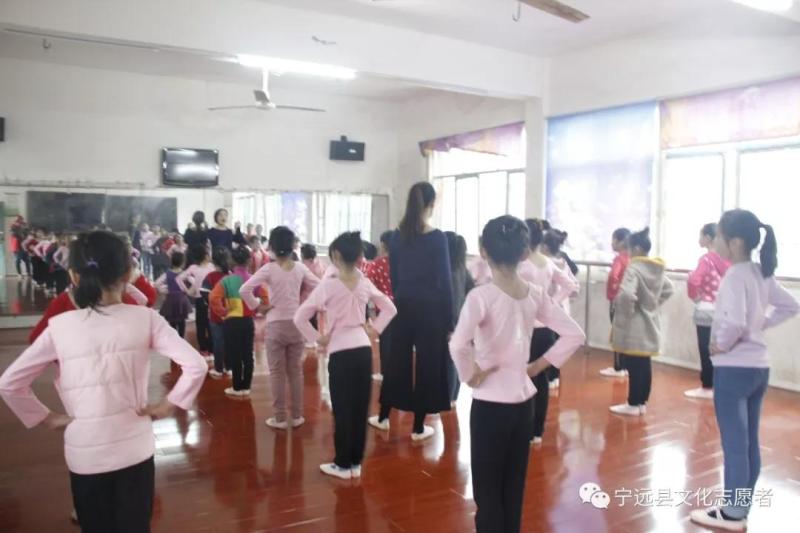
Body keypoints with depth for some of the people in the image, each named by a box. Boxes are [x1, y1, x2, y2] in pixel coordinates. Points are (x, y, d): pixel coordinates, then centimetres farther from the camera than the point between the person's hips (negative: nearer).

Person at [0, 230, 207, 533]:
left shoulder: (60, 326, -8)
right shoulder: (145, 319, -10)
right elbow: (195, 366, -15)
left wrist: (46, 419, 5)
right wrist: (167, 406, -3)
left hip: (84, 451, 1)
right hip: (134, 447, 0)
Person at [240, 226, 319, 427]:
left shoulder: (269, 268, -11)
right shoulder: (300, 268, -1)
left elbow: (245, 290, -19)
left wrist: (257, 307, -7)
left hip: (276, 325, -3)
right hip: (297, 324, 3)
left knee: (277, 373, 8)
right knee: (296, 371, 14)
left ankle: (279, 418, 14)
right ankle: (297, 416, 21)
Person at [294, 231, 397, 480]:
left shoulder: (329, 285, -11)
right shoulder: (365, 284, 3)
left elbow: (300, 317, -13)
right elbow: (390, 309, 15)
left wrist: (317, 338, -2)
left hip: (340, 352, -5)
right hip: (364, 349, 5)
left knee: (342, 410, 6)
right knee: (360, 408, 11)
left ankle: (343, 464, 18)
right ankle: (356, 463, 22)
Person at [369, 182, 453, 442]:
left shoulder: (397, 236, 3)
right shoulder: (437, 237, -10)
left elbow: (394, 276, 8)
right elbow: (444, 280, -9)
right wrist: (449, 319, -4)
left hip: (403, 306, 4)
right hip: (430, 307, -4)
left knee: (397, 361, 15)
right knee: (427, 364, 5)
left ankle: (383, 417, 27)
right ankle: (418, 427, 14)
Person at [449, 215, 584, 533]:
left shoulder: (481, 296, -18)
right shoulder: (535, 294, 0)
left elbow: (458, 345, -33)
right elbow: (574, 335, 3)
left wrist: (470, 375, -15)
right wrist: (539, 365, 5)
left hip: (491, 404, -5)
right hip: (523, 401, 6)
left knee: (487, 490, 9)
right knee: (514, 488, 19)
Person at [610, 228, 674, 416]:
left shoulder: (634, 269, -19)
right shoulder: (658, 269, 9)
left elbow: (626, 294, -32)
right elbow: (669, 289, 21)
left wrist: (627, 311, -16)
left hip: (634, 326, -9)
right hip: (649, 324, 9)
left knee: (634, 366, 0)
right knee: (645, 365, 14)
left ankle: (633, 404, 9)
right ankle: (642, 402, 23)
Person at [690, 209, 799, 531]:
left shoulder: (735, 276, -19)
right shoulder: (762, 274, 7)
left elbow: (734, 322, -31)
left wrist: (720, 345, -14)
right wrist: (761, 325, 10)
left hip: (733, 369, -9)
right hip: (759, 367, 9)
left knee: (734, 444, 2)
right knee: (749, 442, 15)